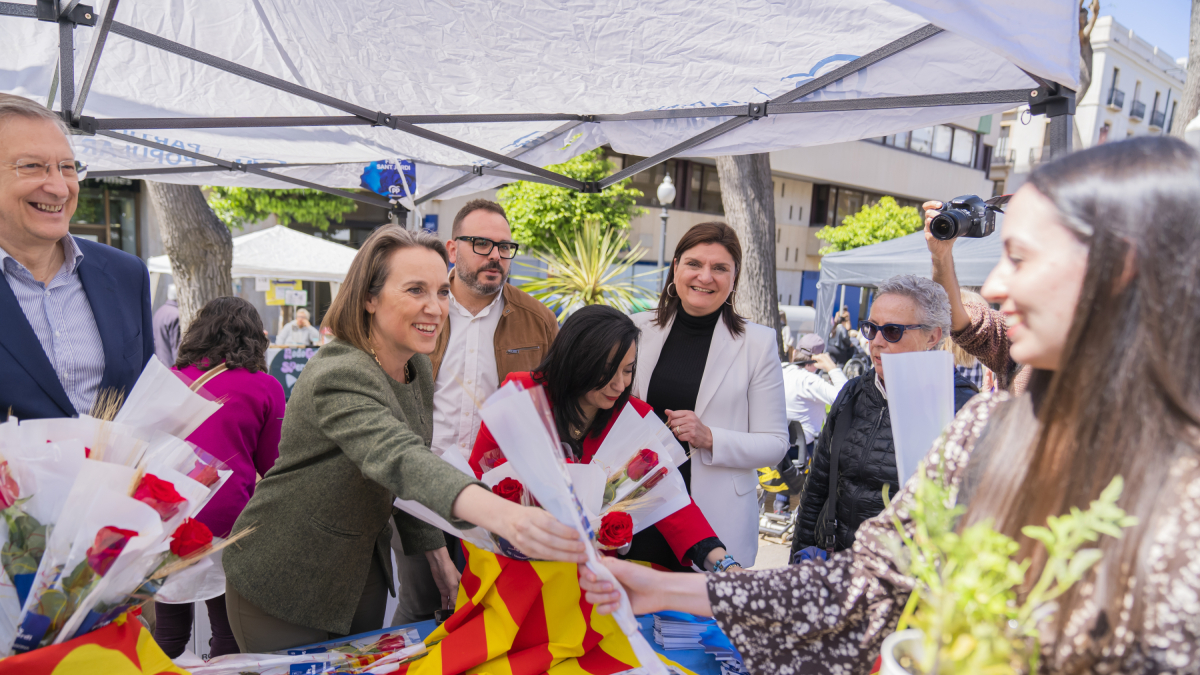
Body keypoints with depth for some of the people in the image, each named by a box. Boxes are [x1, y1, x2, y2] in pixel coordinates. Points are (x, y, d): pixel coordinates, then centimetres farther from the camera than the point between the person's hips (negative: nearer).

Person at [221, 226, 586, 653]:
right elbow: (399, 460, -48)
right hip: (286, 583, -7)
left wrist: (439, 557, 7)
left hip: (363, 569, 8)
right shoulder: (338, 377, -29)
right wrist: (503, 515, -64)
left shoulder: (418, 370, -1)